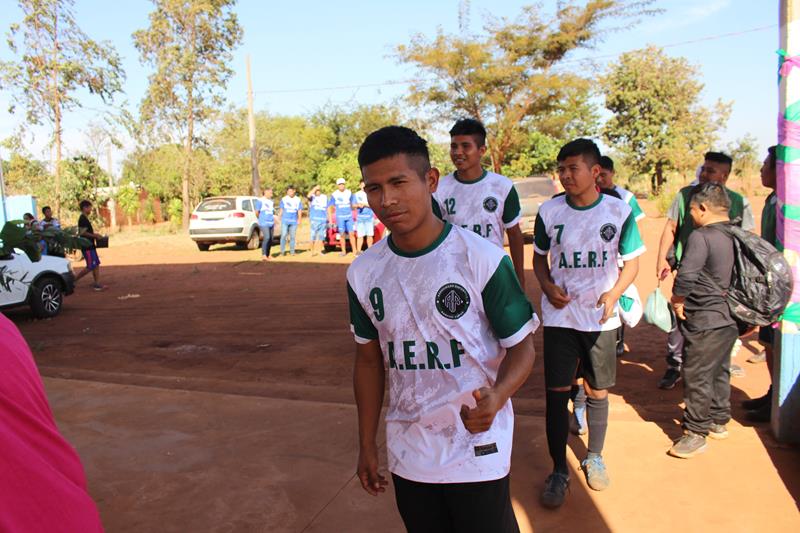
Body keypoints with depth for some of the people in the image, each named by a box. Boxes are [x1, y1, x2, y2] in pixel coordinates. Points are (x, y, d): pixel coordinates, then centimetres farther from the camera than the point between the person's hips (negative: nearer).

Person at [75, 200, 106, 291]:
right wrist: (95, 236, -14)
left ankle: (97, 284, 9)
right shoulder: (82, 219, -15)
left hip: (90, 246, 10)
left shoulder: (85, 219, 16)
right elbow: (82, 232, -21)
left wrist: (95, 234, 13)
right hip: (87, 247, -10)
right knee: (90, 267, -7)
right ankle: (73, 280, 4)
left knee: (96, 264, 8)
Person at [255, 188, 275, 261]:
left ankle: (267, 255, 16)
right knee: (267, 237, -21)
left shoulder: (272, 201, 15)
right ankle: (263, 255, -23)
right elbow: (257, 212, -2)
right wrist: (260, 218, 11)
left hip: (271, 223, 7)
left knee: (270, 239, 6)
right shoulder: (260, 201, -5)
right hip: (264, 223, -7)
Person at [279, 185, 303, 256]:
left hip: (294, 221, 1)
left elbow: (299, 211, 10)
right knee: (283, 235, -9)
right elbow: (281, 210, 10)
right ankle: (282, 251, -2)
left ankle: (292, 251, 11)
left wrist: (299, 220, 0)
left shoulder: (298, 200, 8)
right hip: (285, 220, -1)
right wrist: (280, 219, 4)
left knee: (293, 236, 3)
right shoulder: (283, 199, 6)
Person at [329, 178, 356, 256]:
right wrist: (330, 218, -2)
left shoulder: (349, 193, 5)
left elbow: (353, 204, 14)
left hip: (349, 216, 1)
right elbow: (329, 207, 2)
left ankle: (354, 251, 1)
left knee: (351, 234, -2)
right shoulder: (334, 195, -1)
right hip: (340, 217, -1)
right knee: (342, 235, 1)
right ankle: (343, 251, 9)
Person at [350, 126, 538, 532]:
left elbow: (521, 346, -9)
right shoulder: (363, 273, -3)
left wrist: (497, 396, -29)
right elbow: (369, 360, 7)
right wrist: (367, 445, 10)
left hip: (478, 450, -3)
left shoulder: (483, 258, -17)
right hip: (407, 454, 4)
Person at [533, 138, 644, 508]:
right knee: (556, 393, 1)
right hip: (559, 316, 0)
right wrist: (547, 287, -10)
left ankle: (594, 458, 34)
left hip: (601, 318, 0)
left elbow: (632, 262, 3)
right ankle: (559, 470, 17)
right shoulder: (549, 211, -3)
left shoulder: (619, 211, -5)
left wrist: (613, 295, -15)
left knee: (597, 391, 11)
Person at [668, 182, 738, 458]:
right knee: (719, 372, 21)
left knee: (697, 377, 2)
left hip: (705, 322, -9)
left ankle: (696, 433, 10)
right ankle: (718, 422, 35)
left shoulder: (700, 237, -20)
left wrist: (677, 301, -11)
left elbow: (686, 277, -29)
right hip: (730, 319, 9)